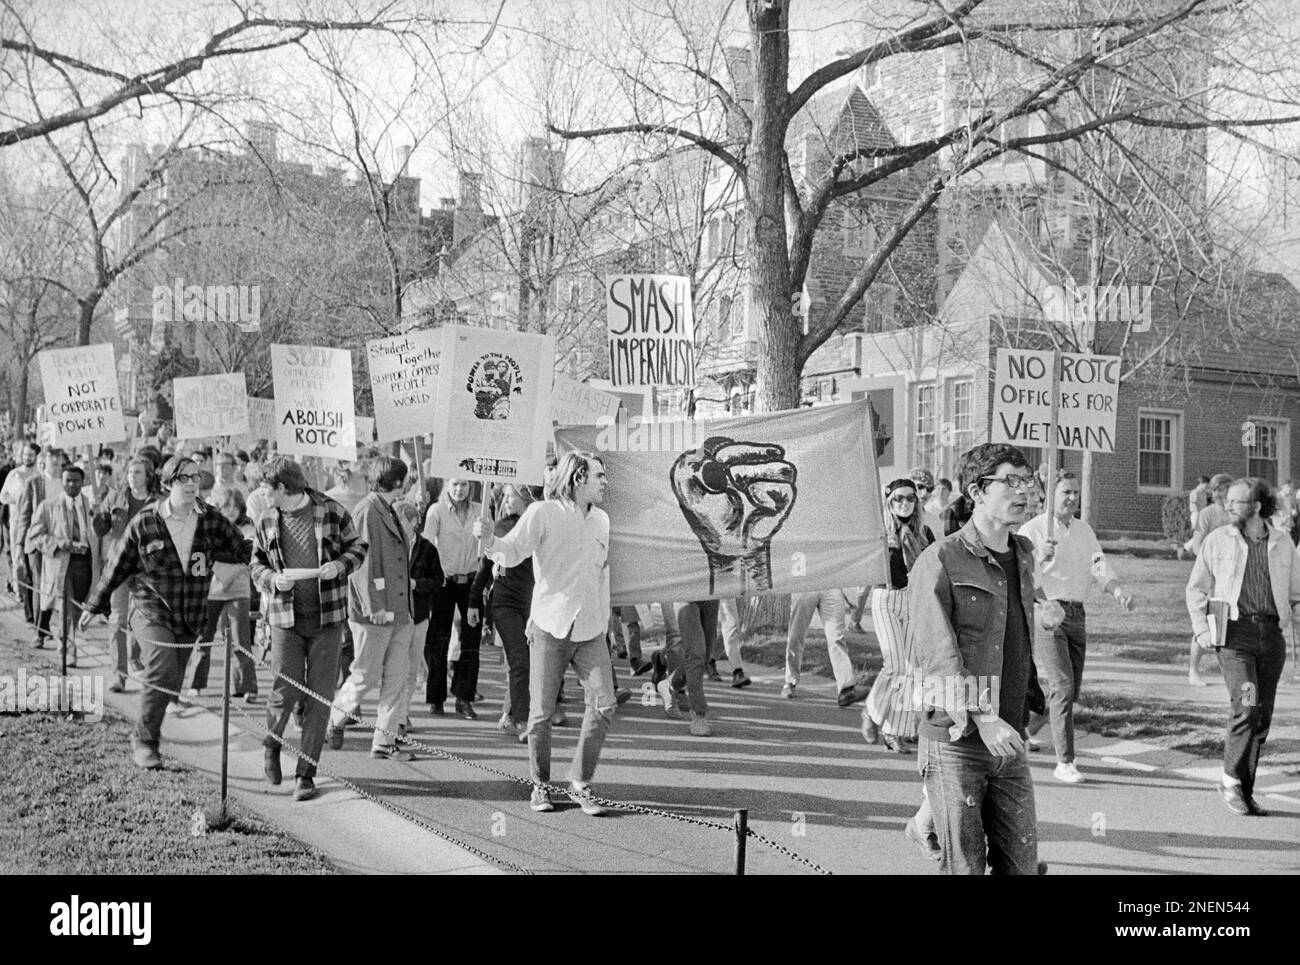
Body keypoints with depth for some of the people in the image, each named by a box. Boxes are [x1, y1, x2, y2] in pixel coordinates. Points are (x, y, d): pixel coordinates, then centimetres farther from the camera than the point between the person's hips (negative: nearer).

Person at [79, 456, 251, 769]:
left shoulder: (211, 521, -1)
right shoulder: (145, 523, -6)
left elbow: (243, 550, 6)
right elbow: (117, 567, 5)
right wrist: (94, 606, 12)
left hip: (190, 617, 4)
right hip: (151, 610, -3)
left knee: (171, 683, 9)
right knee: (162, 672, -22)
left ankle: (144, 738, 28)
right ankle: (145, 741, -7)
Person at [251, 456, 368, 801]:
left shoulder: (331, 512, -3)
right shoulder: (268, 523, 5)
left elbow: (358, 547, 8)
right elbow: (256, 564, 14)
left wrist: (340, 565, -12)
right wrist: (272, 579, -8)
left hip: (327, 617, -1)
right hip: (285, 618, 1)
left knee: (320, 697, 0)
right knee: (286, 689, -6)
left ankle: (306, 773, 10)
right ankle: (272, 743, 26)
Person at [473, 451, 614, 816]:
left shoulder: (601, 520, 13)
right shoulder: (543, 513, -5)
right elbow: (512, 551, -16)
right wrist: (489, 541, -37)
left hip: (590, 632, 4)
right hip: (550, 628, -4)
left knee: (604, 704, -7)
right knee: (541, 711, 1)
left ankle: (580, 784, 6)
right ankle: (540, 786, 19)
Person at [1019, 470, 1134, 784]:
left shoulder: (1085, 531, 14)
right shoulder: (1032, 530, -4)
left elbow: (1100, 570, 7)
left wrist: (1117, 589, -13)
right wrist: (1041, 558, -29)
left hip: (1077, 615, 6)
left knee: (1071, 689, 11)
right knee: (1063, 686, -14)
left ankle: (1027, 727, 35)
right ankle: (1064, 762, -10)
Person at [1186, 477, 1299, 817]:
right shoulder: (1218, 540, 4)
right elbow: (1196, 588, 9)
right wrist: (1201, 630, -3)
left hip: (1271, 634, 3)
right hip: (1234, 632, -3)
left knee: (1262, 717, 5)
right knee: (1246, 706, -18)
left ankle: (1244, 792, 16)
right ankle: (1231, 781, -3)